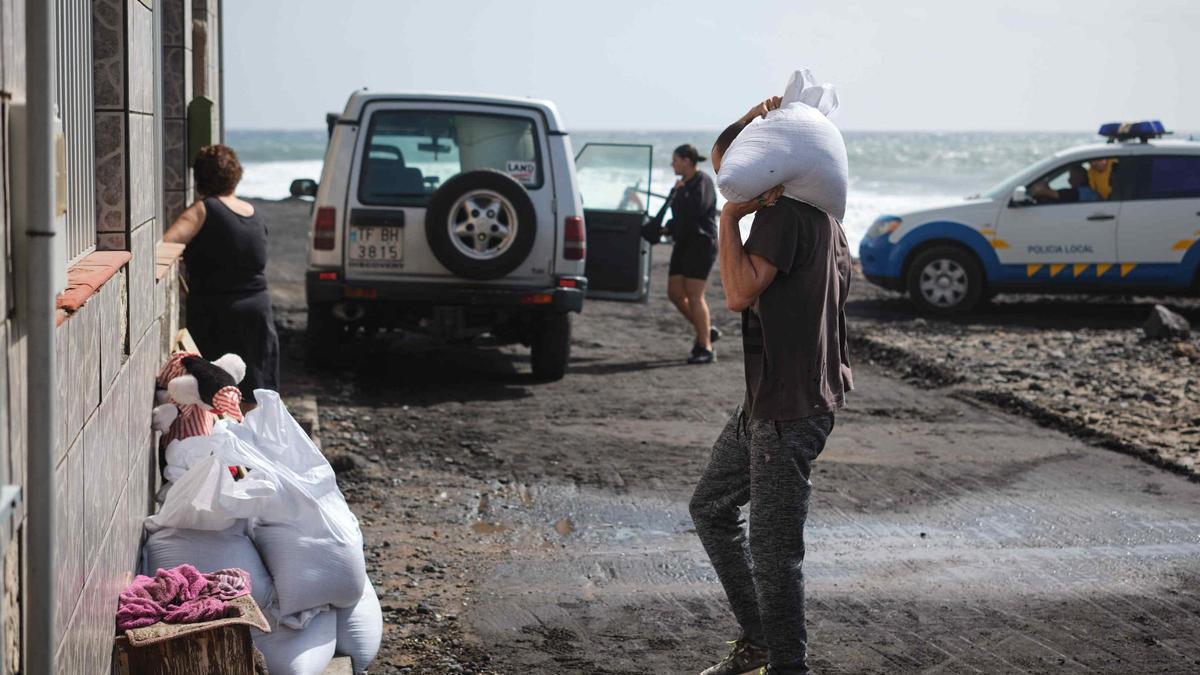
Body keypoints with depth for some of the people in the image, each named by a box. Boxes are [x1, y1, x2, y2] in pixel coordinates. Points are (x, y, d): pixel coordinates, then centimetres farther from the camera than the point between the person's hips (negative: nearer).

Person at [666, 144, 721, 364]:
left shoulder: (703, 181, -10)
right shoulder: (685, 183, 16)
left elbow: (696, 209, -25)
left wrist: (680, 191, -13)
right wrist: (670, 227, 9)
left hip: (701, 244, -9)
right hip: (683, 244, 9)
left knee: (694, 296, -12)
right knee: (675, 293, 5)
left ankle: (705, 348, -9)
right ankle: (707, 330, 18)